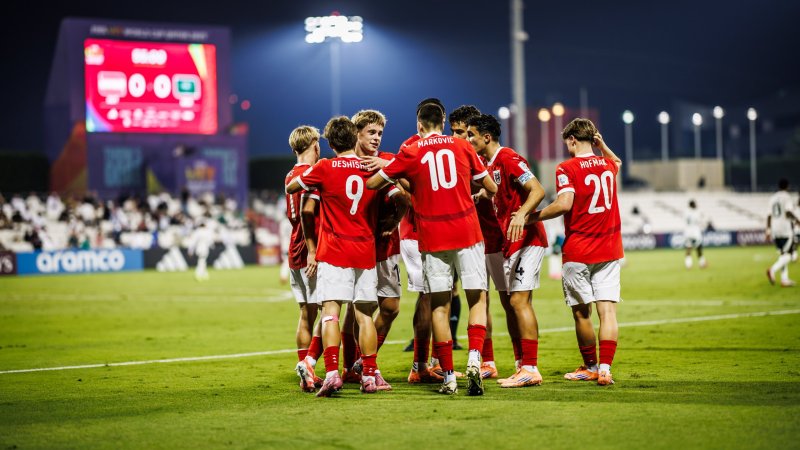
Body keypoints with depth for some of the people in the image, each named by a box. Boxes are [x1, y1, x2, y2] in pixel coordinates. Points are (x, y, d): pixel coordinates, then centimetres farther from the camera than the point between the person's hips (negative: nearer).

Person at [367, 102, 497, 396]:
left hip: (432, 239, 0)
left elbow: (372, 184, 9)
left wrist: (395, 181, 28)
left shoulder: (411, 153, 4)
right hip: (467, 232, 0)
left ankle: (449, 376, 4)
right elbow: (492, 188, 14)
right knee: (477, 298, 5)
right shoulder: (462, 146, 8)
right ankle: (474, 360, -17)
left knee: (440, 306, 6)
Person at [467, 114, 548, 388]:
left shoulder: (508, 158, -13)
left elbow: (538, 190, -21)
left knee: (519, 301, -13)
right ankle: (522, 367, 14)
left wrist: (521, 215, -35)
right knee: (513, 303, 10)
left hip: (527, 240, -10)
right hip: (509, 243, 10)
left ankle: (531, 370, -12)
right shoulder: (487, 164, 14)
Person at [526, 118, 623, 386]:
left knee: (582, 312, 9)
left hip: (577, 252, -4)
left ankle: (591, 367, 20)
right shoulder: (607, 165, 9)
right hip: (609, 251, 4)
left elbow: (564, 204, -23)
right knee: (607, 310, -2)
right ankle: (605, 369, -12)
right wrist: (602, 146, 24)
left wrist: (531, 218, -15)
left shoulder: (567, 169, -9)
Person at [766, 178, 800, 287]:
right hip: (785, 229, -7)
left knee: (782, 255, 12)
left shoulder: (772, 198, 15)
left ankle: (784, 279, 9)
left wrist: (768, 230, 16)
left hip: (774, 230, 7)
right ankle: (773, 270, -28)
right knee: (787, 255, -7)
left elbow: (769, 215, 14)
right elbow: (788, 211, -17)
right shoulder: (786, 196, -5)